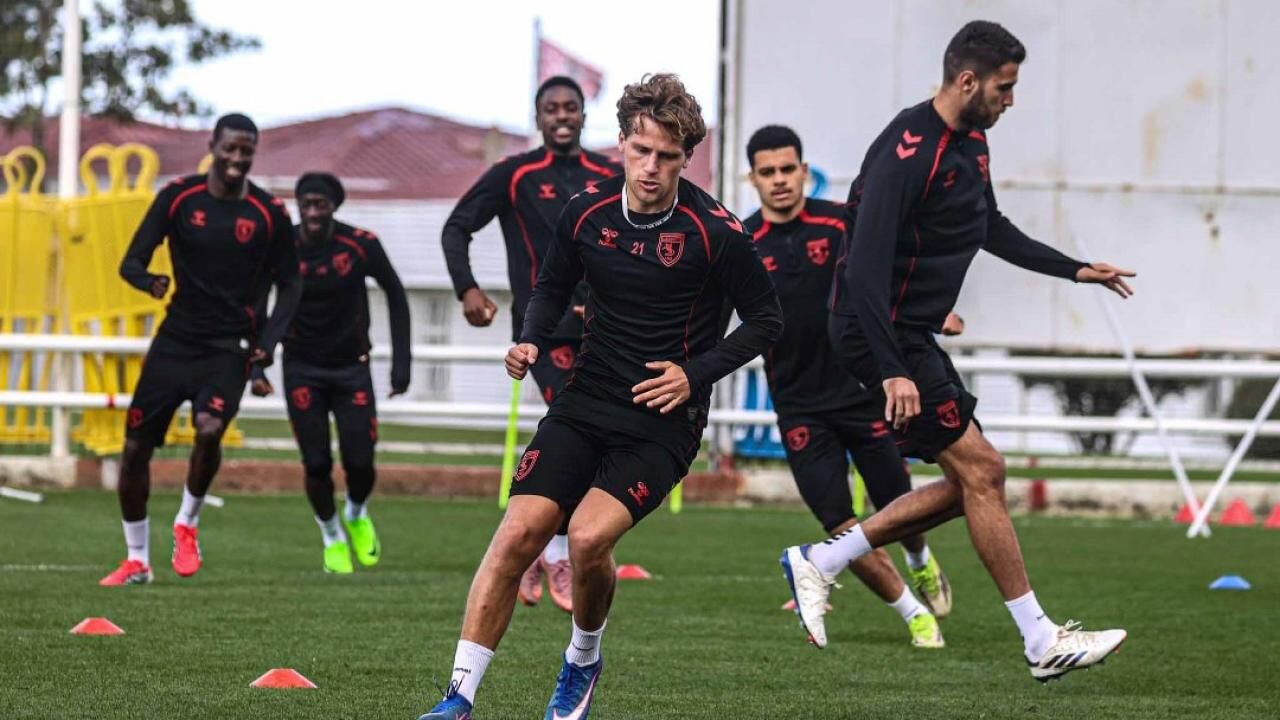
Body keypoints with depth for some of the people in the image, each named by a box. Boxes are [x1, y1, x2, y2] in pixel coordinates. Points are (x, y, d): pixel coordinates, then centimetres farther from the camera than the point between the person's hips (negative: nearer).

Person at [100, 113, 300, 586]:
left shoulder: (270, 215, -3)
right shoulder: (179, 197, -1)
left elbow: (289, 286, 7)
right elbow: (131, 262, -2)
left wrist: (268, 341, -8)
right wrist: (148, 281, -26)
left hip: (229, 347, -2)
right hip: (176, 340, 2)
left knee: (210, 430, -28)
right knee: (135, 447, 1)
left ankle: (187, 523, 0)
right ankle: (137, 560, 18)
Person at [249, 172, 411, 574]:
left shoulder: (361, 246, -14)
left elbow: (395, 296, 1)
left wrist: (401, 362, -3)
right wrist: (256, 369, -13)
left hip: (351, 367, 0)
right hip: (302, 370, 0)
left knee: (360, 462, -5)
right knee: (316, 463, -5)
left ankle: (357, 514, 29)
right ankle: (331, 536, 21)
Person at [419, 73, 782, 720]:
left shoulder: (715, 232, -12)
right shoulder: (586, 212, 1)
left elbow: (765, 320, 0)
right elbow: (553, 285, 19)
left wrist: (696, 373, -11)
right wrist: (531, 341, 0)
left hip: (664, 419, -4)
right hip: (586, 402, 4)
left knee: (588, 538, -24)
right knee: (517, 534, -13)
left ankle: (583, 661, 8)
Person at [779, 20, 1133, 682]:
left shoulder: (971, 143, 9)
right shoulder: (907, 151, -22)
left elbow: (991, 229, 28)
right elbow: (866, 264, -29)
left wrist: (1076, 271, 27)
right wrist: (892, 372, -34)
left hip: (915, 335, 10)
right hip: (882, 334, -10)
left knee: (966, 485, 8)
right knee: (981, 470, -9)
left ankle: (819, 560, 15)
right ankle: (1041, 643, -4)